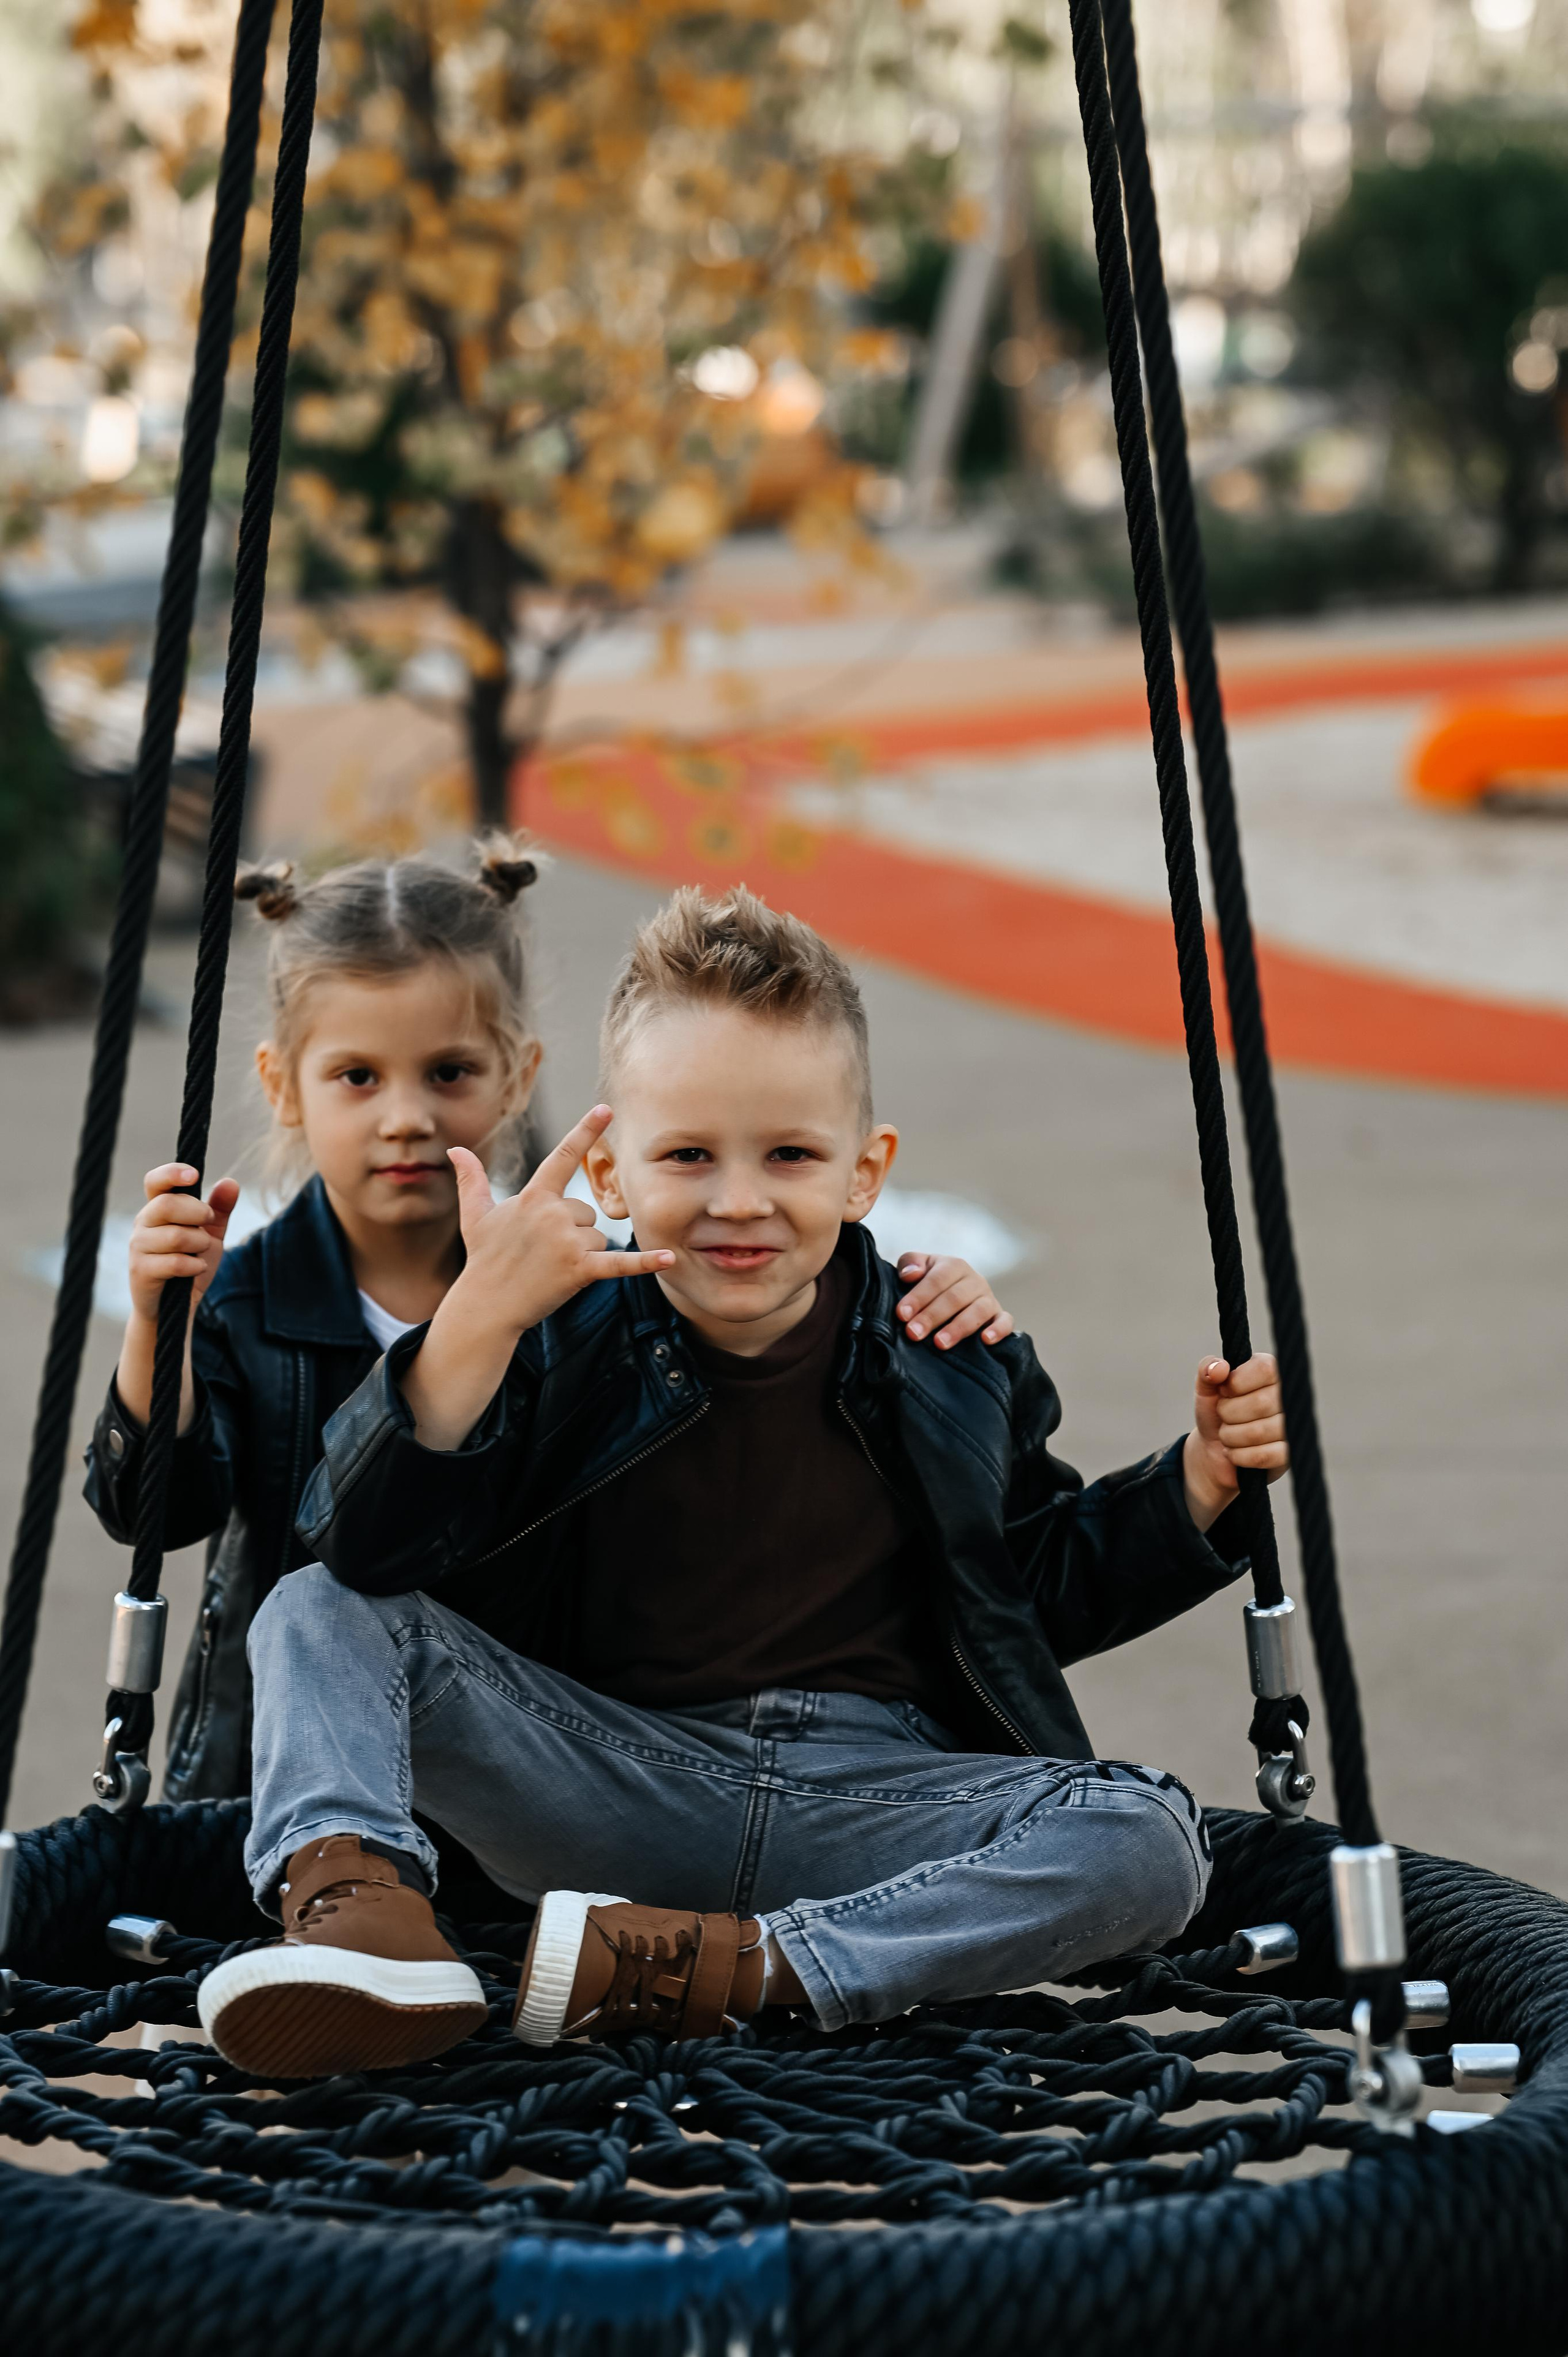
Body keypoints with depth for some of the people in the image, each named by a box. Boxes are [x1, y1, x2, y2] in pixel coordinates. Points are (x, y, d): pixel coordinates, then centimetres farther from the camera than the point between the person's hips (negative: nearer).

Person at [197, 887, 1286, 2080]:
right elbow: (366, 1544, -17)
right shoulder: (560, 1343, -4)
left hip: (871, 1801, 1)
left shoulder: (953, 1366, 2)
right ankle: (355, 1901, -41)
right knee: (322, 1612, -14)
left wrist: (1199, 1481, 1)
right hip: (612, 1792, 0)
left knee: (1150, 1848, -27)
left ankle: (714, 1968, -32)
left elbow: (1046, 1586, 17)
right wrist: (479, 1318, -27)